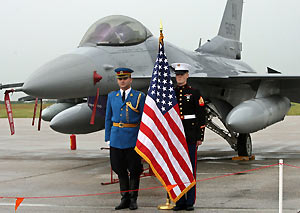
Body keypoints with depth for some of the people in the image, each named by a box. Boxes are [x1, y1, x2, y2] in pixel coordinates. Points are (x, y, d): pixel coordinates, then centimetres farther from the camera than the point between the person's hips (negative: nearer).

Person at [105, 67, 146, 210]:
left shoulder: (139, 96, 1)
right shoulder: (112, 96, 11)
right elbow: (108, 118, 13)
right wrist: (108, 138, 8)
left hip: (133, 138, -3)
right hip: (116, 139, 3)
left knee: (134, 169, 2)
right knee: (120, 169, 6)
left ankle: (133, 199, 12)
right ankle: (124, 199, 16)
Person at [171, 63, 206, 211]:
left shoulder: (194, 93, 1)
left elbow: (201, 116, -1)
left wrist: (200, 137, -5)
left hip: (190, 136, -3)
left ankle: (190, 202, 6)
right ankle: (180, 201, 11)